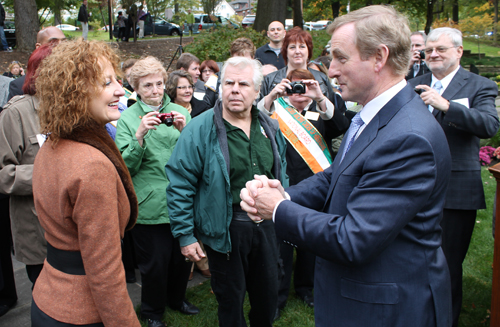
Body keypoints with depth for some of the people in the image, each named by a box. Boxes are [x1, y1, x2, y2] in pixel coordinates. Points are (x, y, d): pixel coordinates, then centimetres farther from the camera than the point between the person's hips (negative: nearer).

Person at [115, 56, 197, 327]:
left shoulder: (180, 112, 6)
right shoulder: (127, 119, -1)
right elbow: (126, 167, -8)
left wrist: (185, 132, -14)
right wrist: (139, 136, -22)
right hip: (149, 207, -3)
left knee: (183, 255, 16)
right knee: (155, 262, 7)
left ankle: (176, 297, 44)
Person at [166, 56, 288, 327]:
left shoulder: (270, 127, 4)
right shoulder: (200, 129, -13)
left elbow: (281, 172, 16)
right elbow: (180, 185, -12)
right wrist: (185, 235, -12)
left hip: (266, 224, 5)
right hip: (225, 229, -4)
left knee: (268, 294, 20)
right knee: (231, 299, 13)